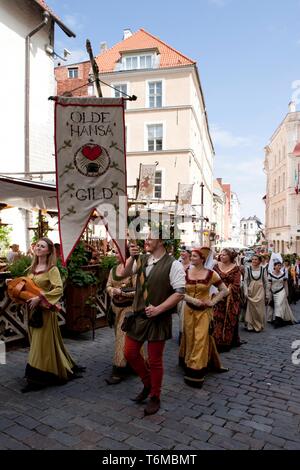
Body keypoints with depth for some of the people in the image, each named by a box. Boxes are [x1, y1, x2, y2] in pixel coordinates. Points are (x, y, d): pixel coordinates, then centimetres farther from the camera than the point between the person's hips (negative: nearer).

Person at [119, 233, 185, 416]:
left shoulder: (173, 264, -14)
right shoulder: (142, 259, 3)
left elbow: (179, 293, -16)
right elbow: (124, 273, 2)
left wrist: (158, 309, -22)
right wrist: (132, 257, -15)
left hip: (159, 318, -6)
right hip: (138, 315, 6)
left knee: (155, 360, 8)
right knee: (130, 353, 14)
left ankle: (155, 398, 32)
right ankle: (148, 384, 40)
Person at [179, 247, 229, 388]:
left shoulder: (211, 274, -7)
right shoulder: (185, 273, -5)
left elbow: (225, 290, 2)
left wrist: (213, 301, -6)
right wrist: (192, 299, -18)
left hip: (204, 311, -1)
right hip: (189, 310, 1)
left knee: (201, 339, -1)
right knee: (190, 338, 11)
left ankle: (195, 372, 9)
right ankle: (189, 364, 29)